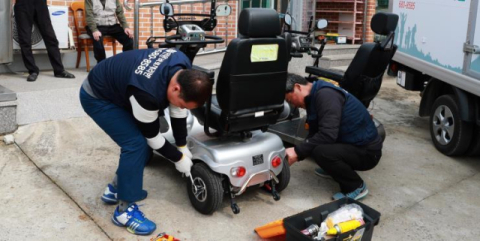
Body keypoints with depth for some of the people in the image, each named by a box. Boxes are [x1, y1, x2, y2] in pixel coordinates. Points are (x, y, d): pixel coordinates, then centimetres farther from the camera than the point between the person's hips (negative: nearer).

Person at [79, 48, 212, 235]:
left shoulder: (184, 69, -19)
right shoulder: (147, 92, -41)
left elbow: (178, 111, -4)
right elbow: (152, 136, -25)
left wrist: (182, 146, -2)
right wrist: (178, 158, -12)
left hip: (116, 88, 9)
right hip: (97, 97, -8)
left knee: (143, 142, 5)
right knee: (136, 143, -19)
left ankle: (116, 188, 24)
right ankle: (124, 210, -6)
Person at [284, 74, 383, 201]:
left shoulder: (325, 95, -21)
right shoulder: (314, 97, 9)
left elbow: (328, 134, -31)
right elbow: (314, 135, 10)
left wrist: (298, 151, -24)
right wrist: (294, 153, 0)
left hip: (366, 152, -10)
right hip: (351, 144, 10)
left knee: (320, 151, -30)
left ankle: (356, 187, -8)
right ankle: (337, 169, 20)